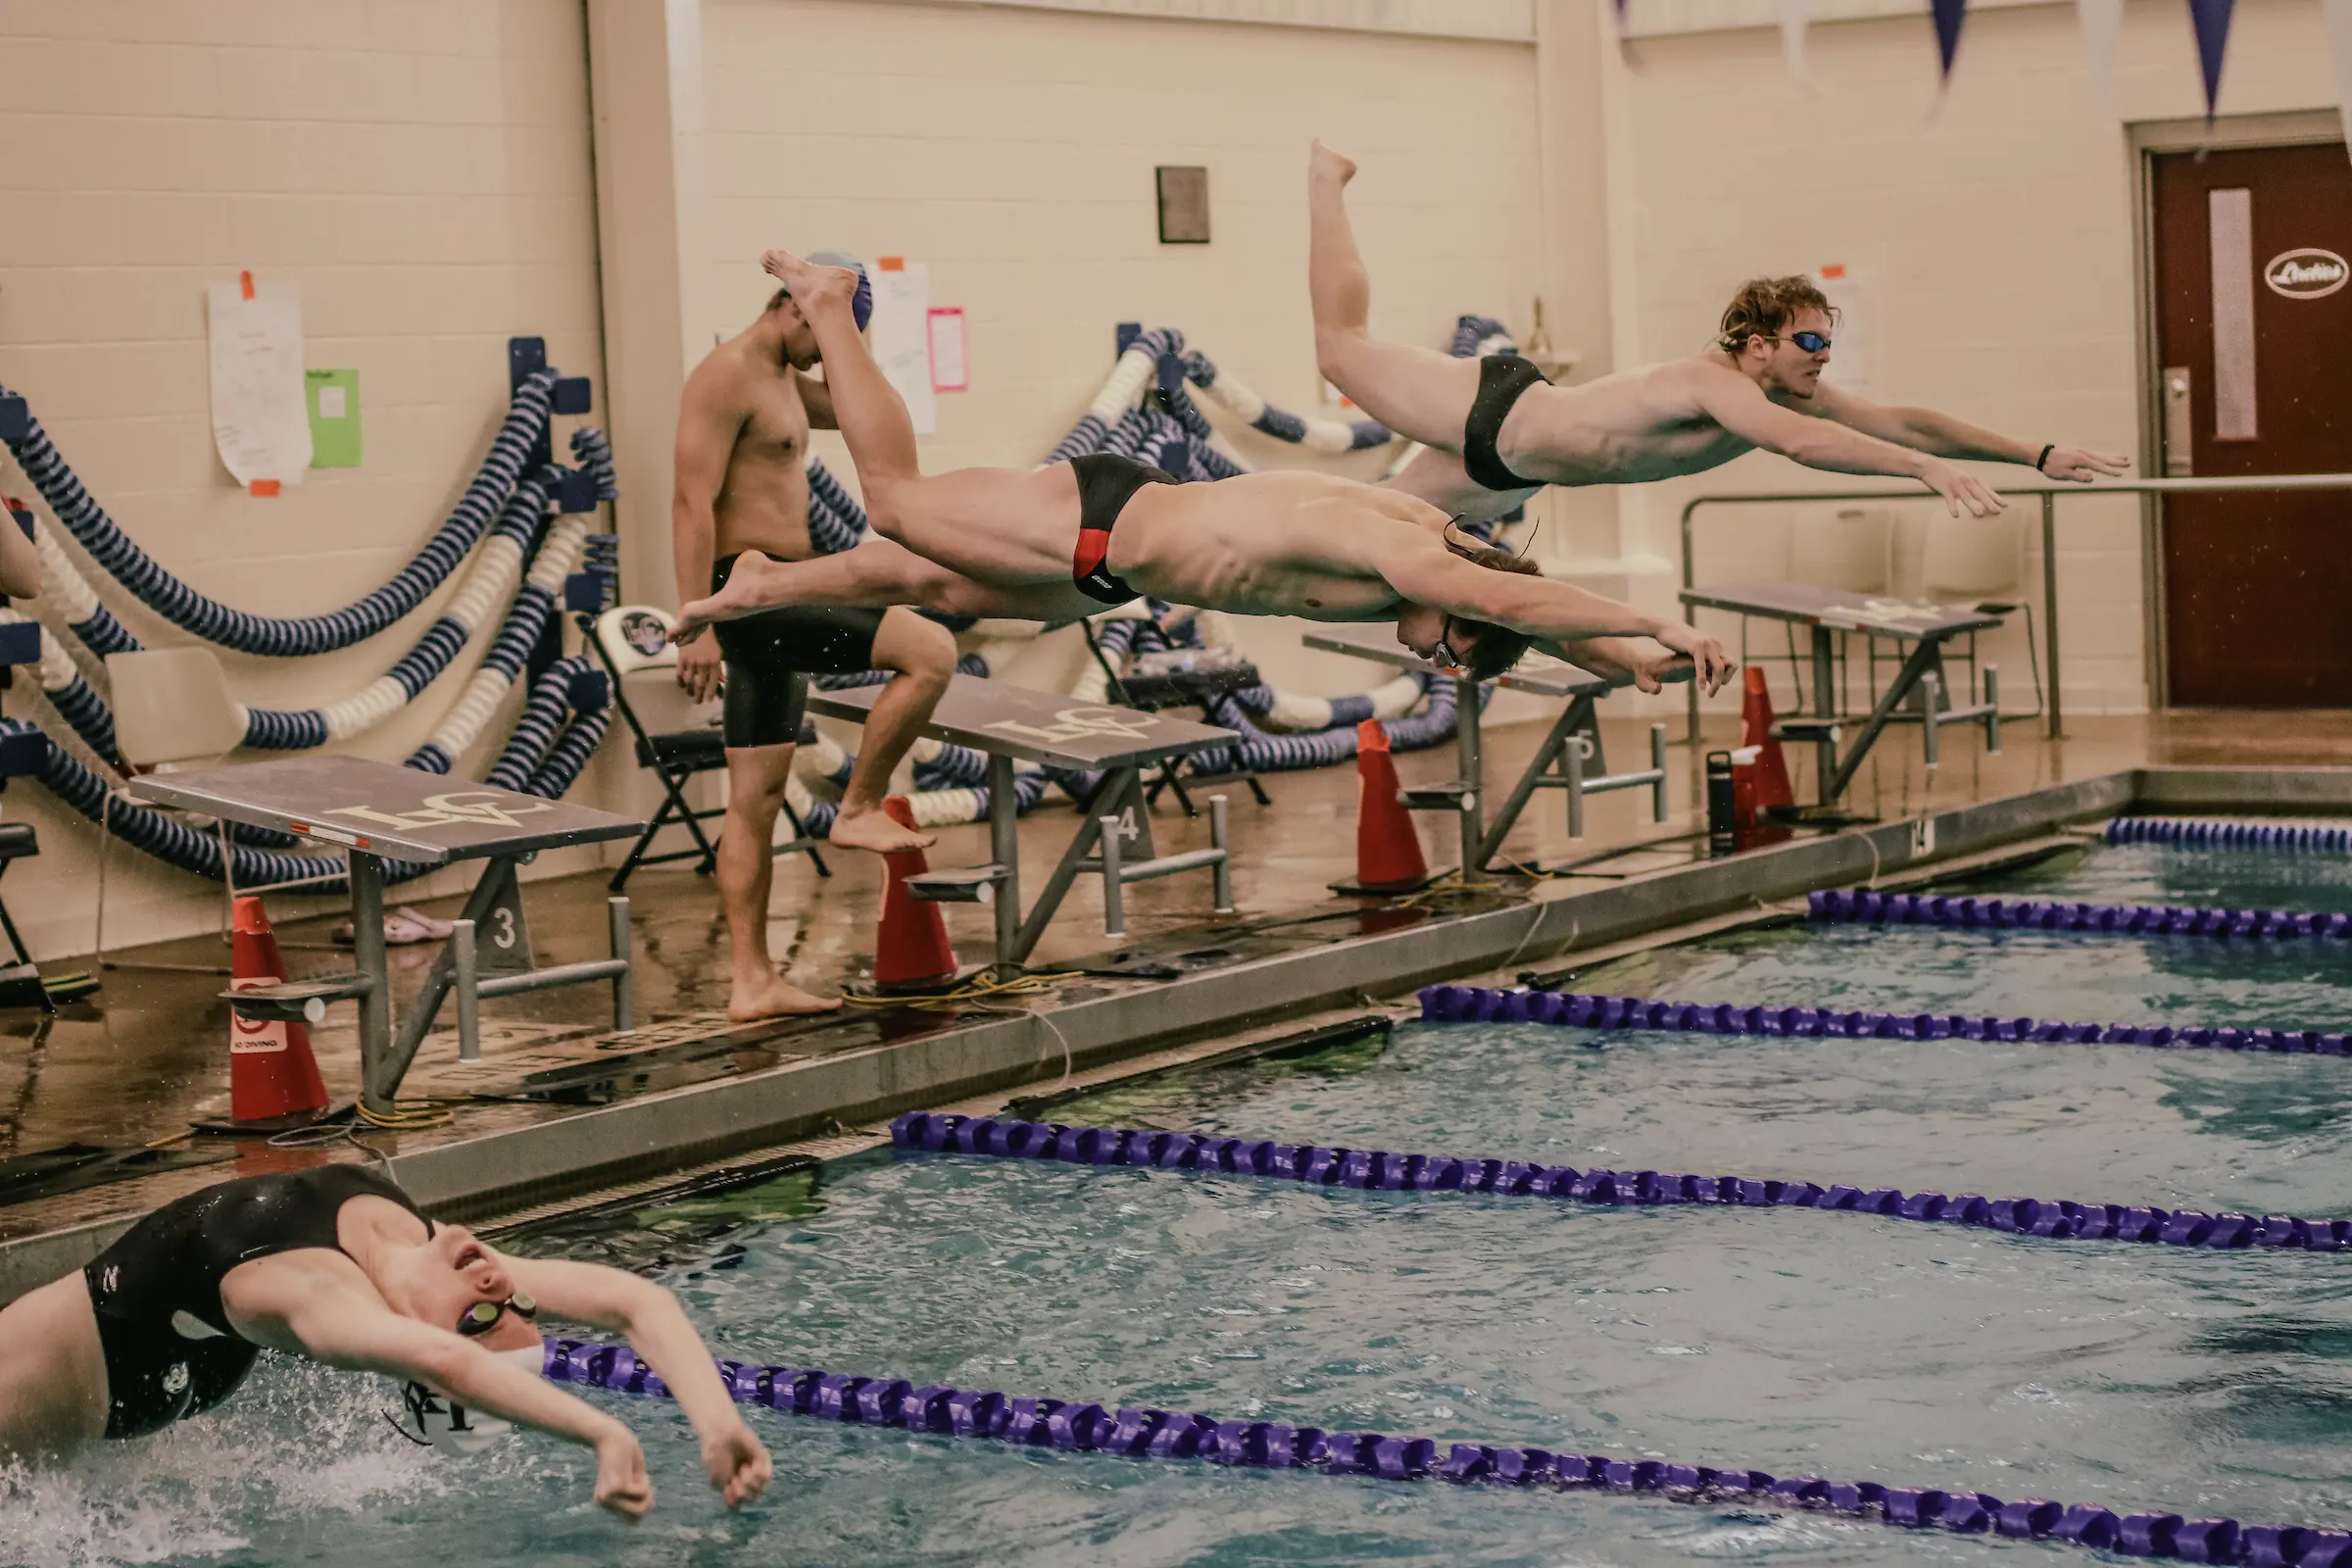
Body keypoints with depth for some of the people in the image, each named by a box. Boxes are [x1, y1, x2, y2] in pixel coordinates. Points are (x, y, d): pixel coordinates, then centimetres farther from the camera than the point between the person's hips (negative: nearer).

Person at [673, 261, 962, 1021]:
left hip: (775, 599, 10)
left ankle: (752, 982, 10)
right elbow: (692, 504, -19)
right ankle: (859, 808, -5)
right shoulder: (726, 377, -12)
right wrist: (698, 623, -24)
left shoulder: (781, 379, 18)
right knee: (931, 650, -16)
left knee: (757, 798, 8)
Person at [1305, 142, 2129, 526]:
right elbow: (1797, 442, -57)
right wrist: (1928, 469, -66)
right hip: (1492, 417, -6)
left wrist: (2037, 454, -18)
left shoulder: (1788, 387, -14)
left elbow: (1902, 420, -12)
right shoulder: (1713, 382, -38)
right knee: (1342, 344, 15)